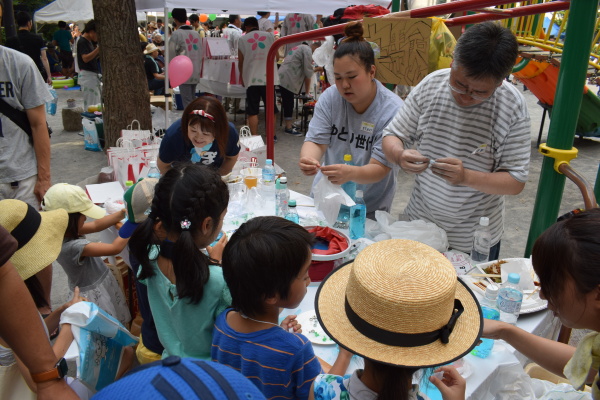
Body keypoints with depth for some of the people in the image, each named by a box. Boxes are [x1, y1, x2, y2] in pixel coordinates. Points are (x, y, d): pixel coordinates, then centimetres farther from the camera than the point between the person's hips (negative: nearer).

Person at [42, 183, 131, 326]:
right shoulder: (74, 247, -35)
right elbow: (115, 248, -31)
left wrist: (123, 213, -7)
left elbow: (96, 225, 0)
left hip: (101, 283, 8)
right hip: (94, 293, -8)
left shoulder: (64, 232, -10)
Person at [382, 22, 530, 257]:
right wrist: (399, 155, -27)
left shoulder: (512, 107, -17)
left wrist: (466, 177, -33)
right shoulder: (431, 85, -10)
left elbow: (516, 182, -15)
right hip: (418, 223, 3)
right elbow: (392, 136, -3)